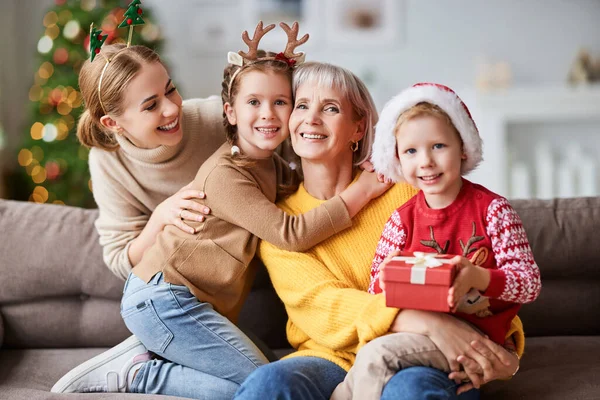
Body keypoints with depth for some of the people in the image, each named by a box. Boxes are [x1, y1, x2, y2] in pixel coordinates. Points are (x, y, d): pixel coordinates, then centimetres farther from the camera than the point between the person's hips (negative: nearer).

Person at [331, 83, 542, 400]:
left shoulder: (492, 209, -4)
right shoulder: (402, 219, 6)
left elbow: (530, 284, -7)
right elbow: (376, 288, 9)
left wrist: (478, 277, -26)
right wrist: (386, 279, -16)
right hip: (415, 331, 4)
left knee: (375, 354, -25)